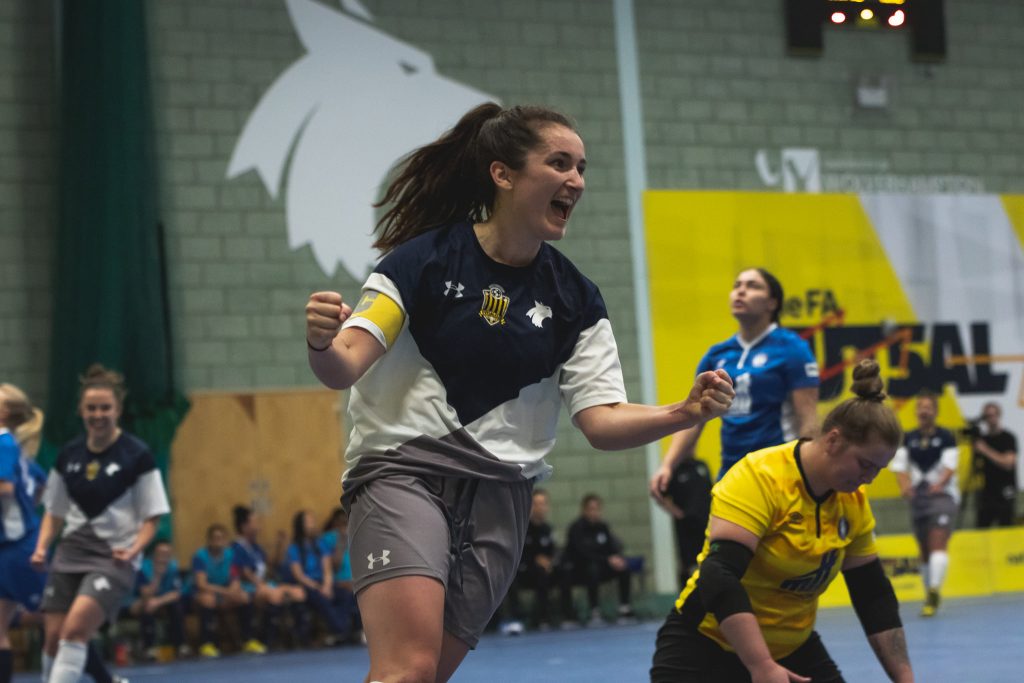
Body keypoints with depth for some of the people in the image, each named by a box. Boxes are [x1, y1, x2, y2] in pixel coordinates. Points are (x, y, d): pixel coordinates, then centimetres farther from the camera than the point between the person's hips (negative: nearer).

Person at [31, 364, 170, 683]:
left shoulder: (137, 455, -6)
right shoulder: (68, 455, 7)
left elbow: (151, 517, -3)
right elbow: (55, 512, 17)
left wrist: (134, 549, -19)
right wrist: (41, 547, 0)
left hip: (114, 558, -5)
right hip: (71, 552, 5)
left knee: (74, 629, -23)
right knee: (53, 637, -2)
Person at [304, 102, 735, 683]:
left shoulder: (575, 298, 6)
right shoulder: (424, 259, -6)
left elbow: (602, 421, 1)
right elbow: (344, 368, -11)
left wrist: (685, 413, -17)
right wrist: (322, 345, -35)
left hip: (500, 499, 5)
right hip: (403, 471, -5)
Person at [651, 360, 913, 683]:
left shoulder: (853, 502, -2)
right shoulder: (759, 478, -23)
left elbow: (874, 595, 6)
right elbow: (719, 577, -32)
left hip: (794, 648, 7)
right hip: (706, 643, -6)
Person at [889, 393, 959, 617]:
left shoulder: (946, 437, -2)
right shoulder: (908, 439, 8)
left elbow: (950, 465, -13)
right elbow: (899, 466, 1)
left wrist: (940, 483, -32)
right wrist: (905, 486, -18)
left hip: (942, 495, -4)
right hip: (918, 497, 4)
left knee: (938, 543, -20)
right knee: (924, 550, 10)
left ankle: (934, 591, -32)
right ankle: (929, 596, 22)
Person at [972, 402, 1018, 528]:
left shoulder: (1008, 438, -3)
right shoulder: (981, 439, 14)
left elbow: (1008, 463, -15)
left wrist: (986, 450, -15)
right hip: (986, 492, 6)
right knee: (982, 529, 3)